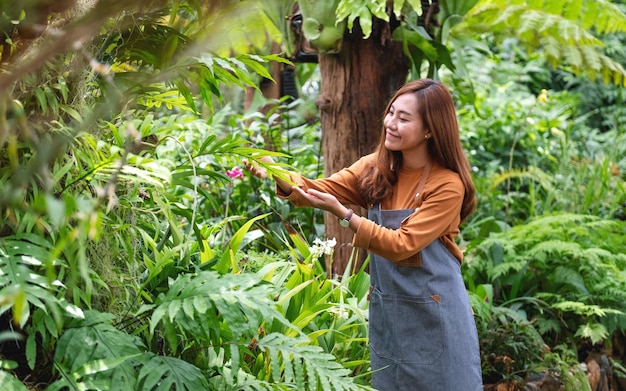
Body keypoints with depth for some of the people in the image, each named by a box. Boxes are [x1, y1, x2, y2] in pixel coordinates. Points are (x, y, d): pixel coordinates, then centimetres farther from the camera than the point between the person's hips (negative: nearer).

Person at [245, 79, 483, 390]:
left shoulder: (448, 185, -18)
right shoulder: (376, 168, 0)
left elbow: (402, 245, -23)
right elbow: (320, 190, -6)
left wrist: (341, 213, -30)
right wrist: (278, 176, -25)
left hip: (433, 310, -5)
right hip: (386, 307, 6)